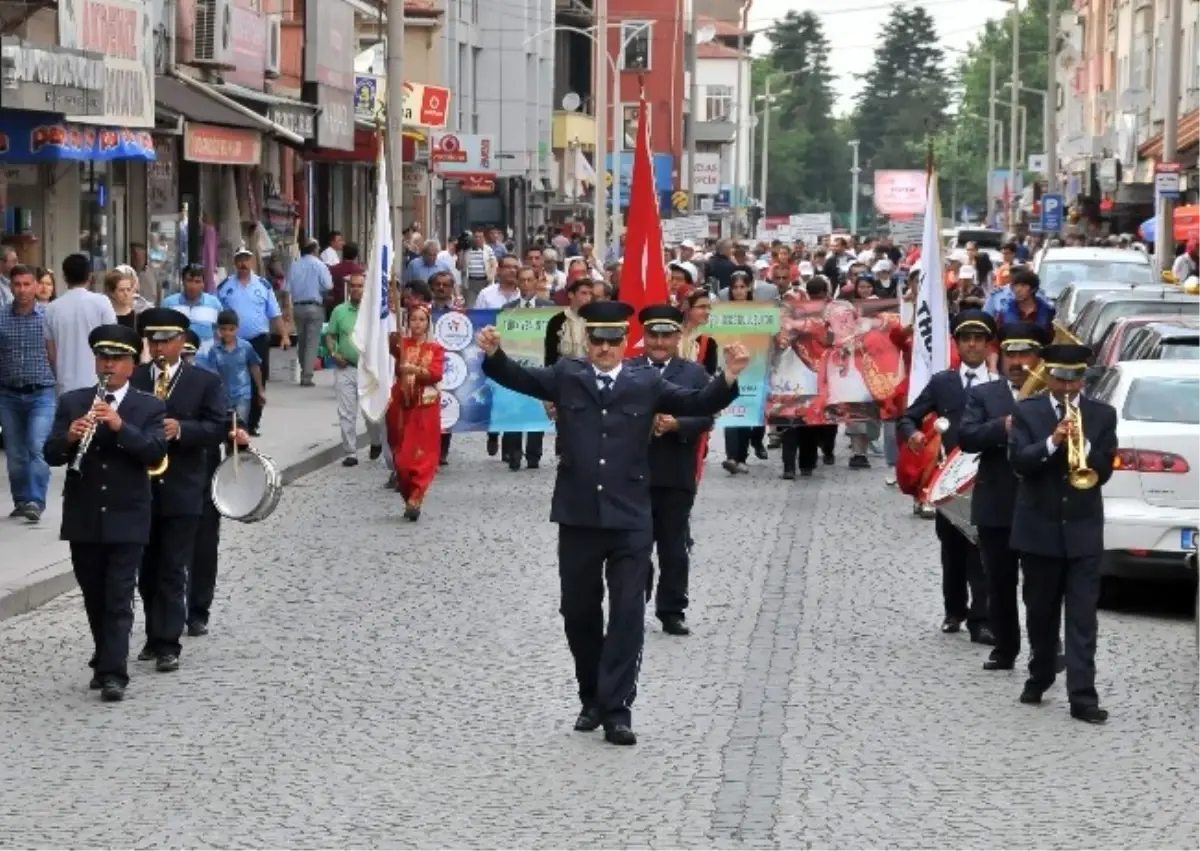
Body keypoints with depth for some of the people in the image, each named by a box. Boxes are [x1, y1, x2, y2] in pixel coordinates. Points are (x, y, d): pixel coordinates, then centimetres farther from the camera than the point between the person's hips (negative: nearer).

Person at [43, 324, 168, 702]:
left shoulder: (149, 408, 0)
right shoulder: (71, 402, 7)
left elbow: (156, 453, -14)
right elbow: (52, 455, 0)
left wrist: (120, 426, -27)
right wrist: (69, 436, -22)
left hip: (126, 518, -3)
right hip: (83, 518, 3)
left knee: (119, 599, -7)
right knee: (94, 597, 13)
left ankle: (114, 674, -10)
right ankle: (105, 661, 27)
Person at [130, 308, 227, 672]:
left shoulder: (205, 382, 1)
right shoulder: (132, 379, 6)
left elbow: (217, 429, -5)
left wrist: (180, 429, -20)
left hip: (182, 490, -3)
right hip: (139, 488, 3)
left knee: (173, 570, -4)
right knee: (147, 569, 11)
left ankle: (168, 644, -5)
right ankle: (154, 636, 22)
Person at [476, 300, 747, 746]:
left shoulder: (646, 382, 3)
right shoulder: (566, 376, 5)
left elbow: (696, 404, -1)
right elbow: (519, 377, -4)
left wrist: (728, 378, -19)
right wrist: (494, 354, -24)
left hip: (630, 520, -1)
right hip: (577, 517, 2)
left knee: (627, 614, -4)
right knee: (579, 612, 11)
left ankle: (616, 709, 0)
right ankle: (591, 698, 28)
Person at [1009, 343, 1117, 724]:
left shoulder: (1102, 415, 3)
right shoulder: (1026, 412, 1)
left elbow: (1104, 471, -3)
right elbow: (1018, 462, -11)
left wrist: (1083, 446, -21)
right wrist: (1052, 442, -25)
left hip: (1083, 530, 0)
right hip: (1038, 528, 1)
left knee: (1082, 616, -5)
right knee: (1040, 612, 13)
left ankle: (1083, 696, -9)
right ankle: (1039, 678, 30)